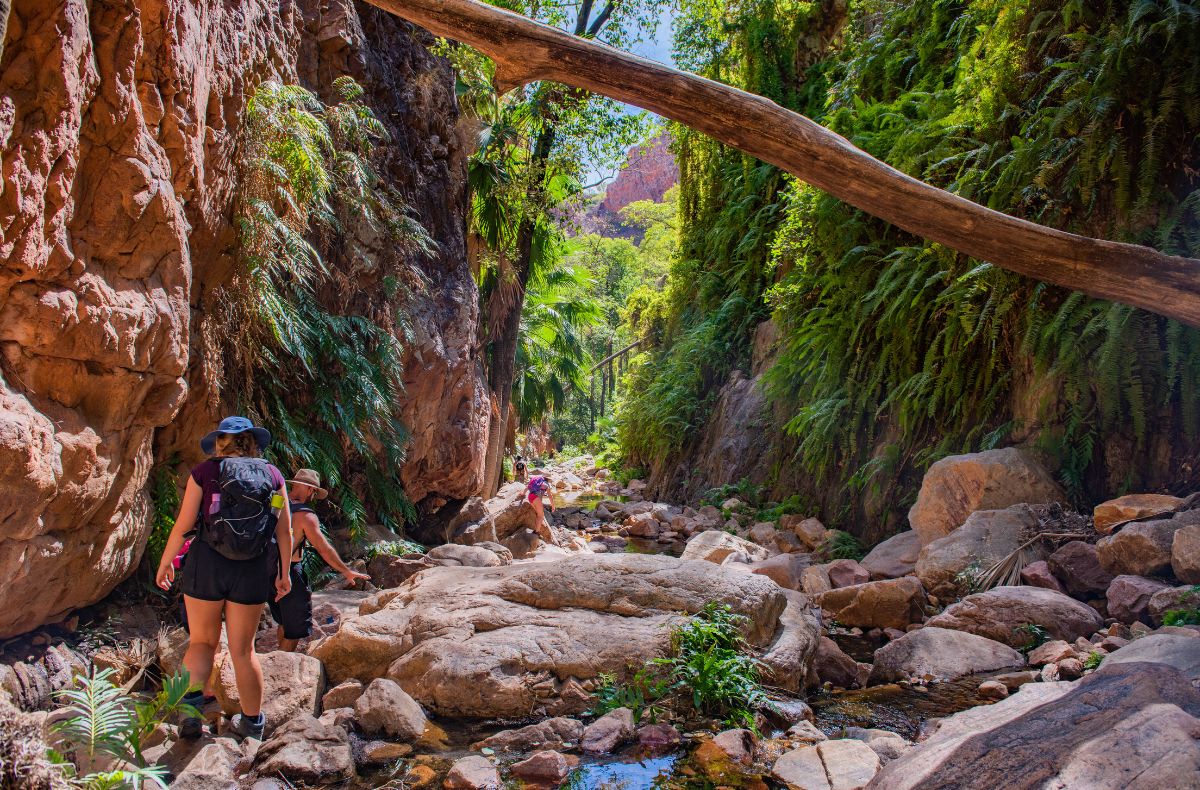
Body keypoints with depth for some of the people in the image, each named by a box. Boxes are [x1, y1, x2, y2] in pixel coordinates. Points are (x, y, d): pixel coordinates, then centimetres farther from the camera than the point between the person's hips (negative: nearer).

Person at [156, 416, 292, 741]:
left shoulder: (205, 472, -1)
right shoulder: (272, 475, 4)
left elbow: (183, 525, -3)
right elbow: (285, 531, 4)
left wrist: (165, 563, 11)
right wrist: (283, 573, 15)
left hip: (207, 565, -1)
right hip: (254, 570, 2)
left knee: (202, 641, 15)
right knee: (243, 648, 13)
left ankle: (190, 704, -4)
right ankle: (252, 721, 21)